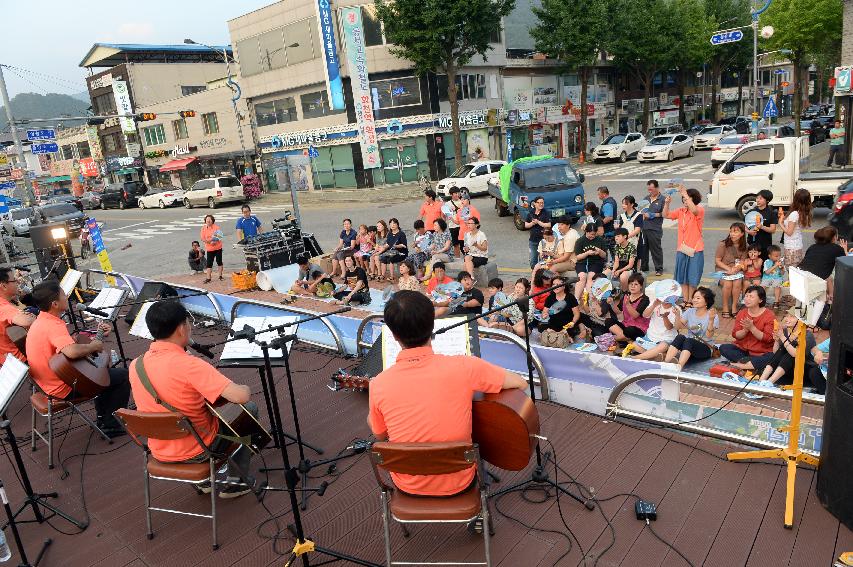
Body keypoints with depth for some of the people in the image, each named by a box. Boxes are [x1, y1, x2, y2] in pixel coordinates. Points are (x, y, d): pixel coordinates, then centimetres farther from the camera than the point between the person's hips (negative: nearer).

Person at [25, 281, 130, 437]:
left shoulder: (40, 321, 3)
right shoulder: (53, 326, -29)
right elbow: (72, 351, -47)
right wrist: (92, 346, -26)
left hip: (49, 382, 10)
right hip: (65, 389, -10)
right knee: (123, 375, -2)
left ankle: (103, 417, 35)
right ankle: (110, 424, 8)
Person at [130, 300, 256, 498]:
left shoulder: (135, 365, -10)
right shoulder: (190, 365, -30)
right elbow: (241, 396, -34)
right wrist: (245, 389, -12)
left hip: (160, 451, 6)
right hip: (197, 450, -6)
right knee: (249, 409, 16)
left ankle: (205, 480, 36)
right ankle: (235, 481, 23)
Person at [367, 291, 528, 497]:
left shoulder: (378, 385, -21)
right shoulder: (464, 367, -26)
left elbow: (380, 435, -2)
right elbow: (520, 383, -11)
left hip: (407, 485, 1)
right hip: (458, 482, -1)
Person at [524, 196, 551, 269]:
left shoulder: (546, 213, -4)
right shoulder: (530, 213, 8)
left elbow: (548, 225, -13)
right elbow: (526, 225, 9)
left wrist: (538, 222, -12)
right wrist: (532, 223, -10)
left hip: (542, 239, -4)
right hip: (532, 239, 4)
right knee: (533, 259, 9)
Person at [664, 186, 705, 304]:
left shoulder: (700, 210, -6)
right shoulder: (681, 211, 7)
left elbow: (694, 210, -28)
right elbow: (665, 215, 1)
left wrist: (685, 195, -32)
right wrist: (667, 203, -15)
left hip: (695, 250, -4)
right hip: (681, 249, 4)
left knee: (692, 278, 4)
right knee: (682, 277, 9)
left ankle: (690, 301, 15)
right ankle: (685, 301, 18)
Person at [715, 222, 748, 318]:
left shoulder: (743, 246, 3)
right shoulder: (723, 244, -10)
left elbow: (742, 261, 4)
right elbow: (717, 261, -8)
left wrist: (736, 268, -17)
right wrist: (728, 269, -18)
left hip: (737, 271, 3)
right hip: (723, 270, -3)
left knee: (737, 283, -26)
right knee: (728, 284, -29)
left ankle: (734, 306, -12)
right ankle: (725, 308, -14)